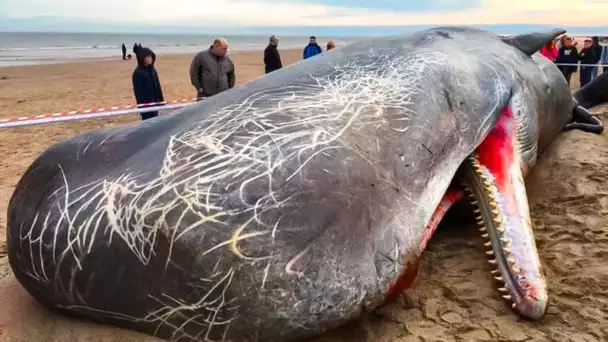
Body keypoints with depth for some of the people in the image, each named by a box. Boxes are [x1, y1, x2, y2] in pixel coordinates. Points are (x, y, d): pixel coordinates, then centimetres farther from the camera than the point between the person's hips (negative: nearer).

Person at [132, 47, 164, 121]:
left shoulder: (153, 70, 9)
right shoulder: (138, 73, -12)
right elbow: (138, 91, -14)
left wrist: (161, 99, 12)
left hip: (155, 102, 7)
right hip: (145, 104, -7)